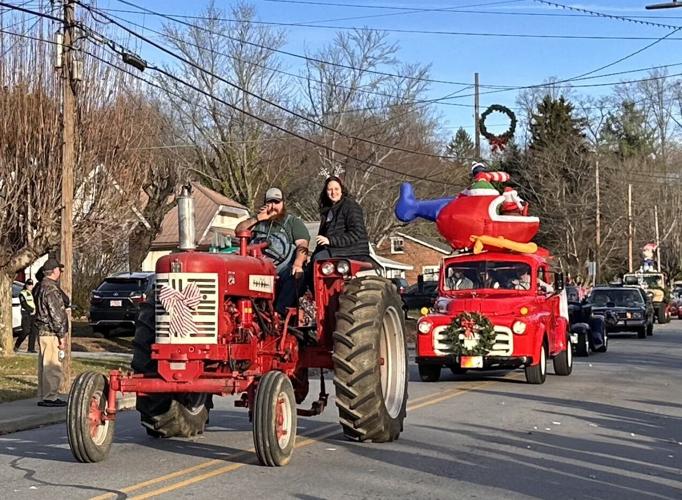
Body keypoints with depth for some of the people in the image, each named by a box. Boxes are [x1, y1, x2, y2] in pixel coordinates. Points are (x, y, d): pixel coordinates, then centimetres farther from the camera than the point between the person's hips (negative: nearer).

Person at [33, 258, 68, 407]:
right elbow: (56, 315, -19)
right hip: (51, 333, -10)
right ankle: (50, 397, -5)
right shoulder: (51, 289, -17)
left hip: (42, 332, 10)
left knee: (44, 366, 13)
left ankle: (43, 396, 18)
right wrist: (62, 336, -15)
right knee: (52, 367, -6)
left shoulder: (41, 287, 15)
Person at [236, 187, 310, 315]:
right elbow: (239, 230, 15)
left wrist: (298, 264, -19)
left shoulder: (293, 222, 18)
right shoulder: (259, 222, 29)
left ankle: (279, 313, -37)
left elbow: (302, 245, 2)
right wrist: (258, 218, 2)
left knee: (294, 277, -35)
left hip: (283, 271, -2)